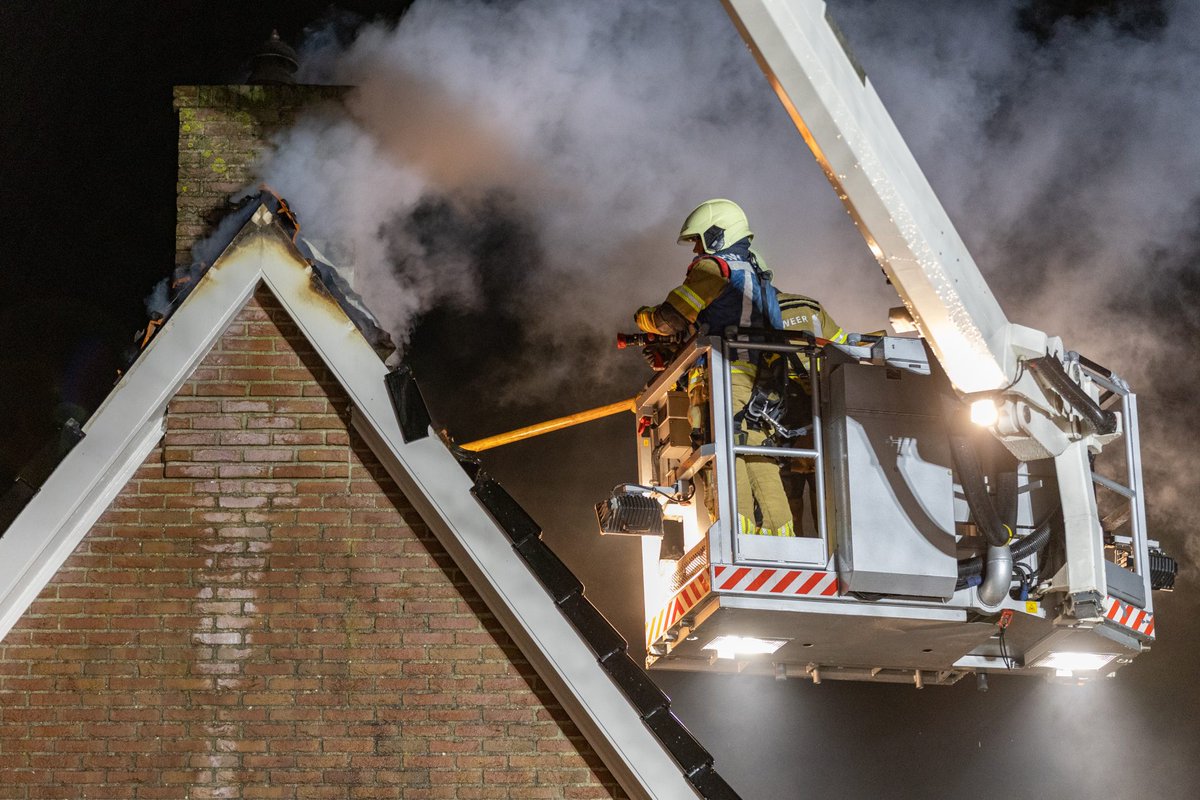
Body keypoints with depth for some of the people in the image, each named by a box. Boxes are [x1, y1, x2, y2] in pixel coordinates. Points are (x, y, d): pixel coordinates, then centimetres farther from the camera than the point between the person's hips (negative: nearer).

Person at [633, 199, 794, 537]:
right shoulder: (756, 274, 26)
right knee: (760, 464, 5)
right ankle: (781, 538, 0)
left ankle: (738, 534, -27)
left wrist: (643, 317, 16)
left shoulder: (713, 268, 0)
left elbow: (671, 321, -5)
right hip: (756, 380, 8)